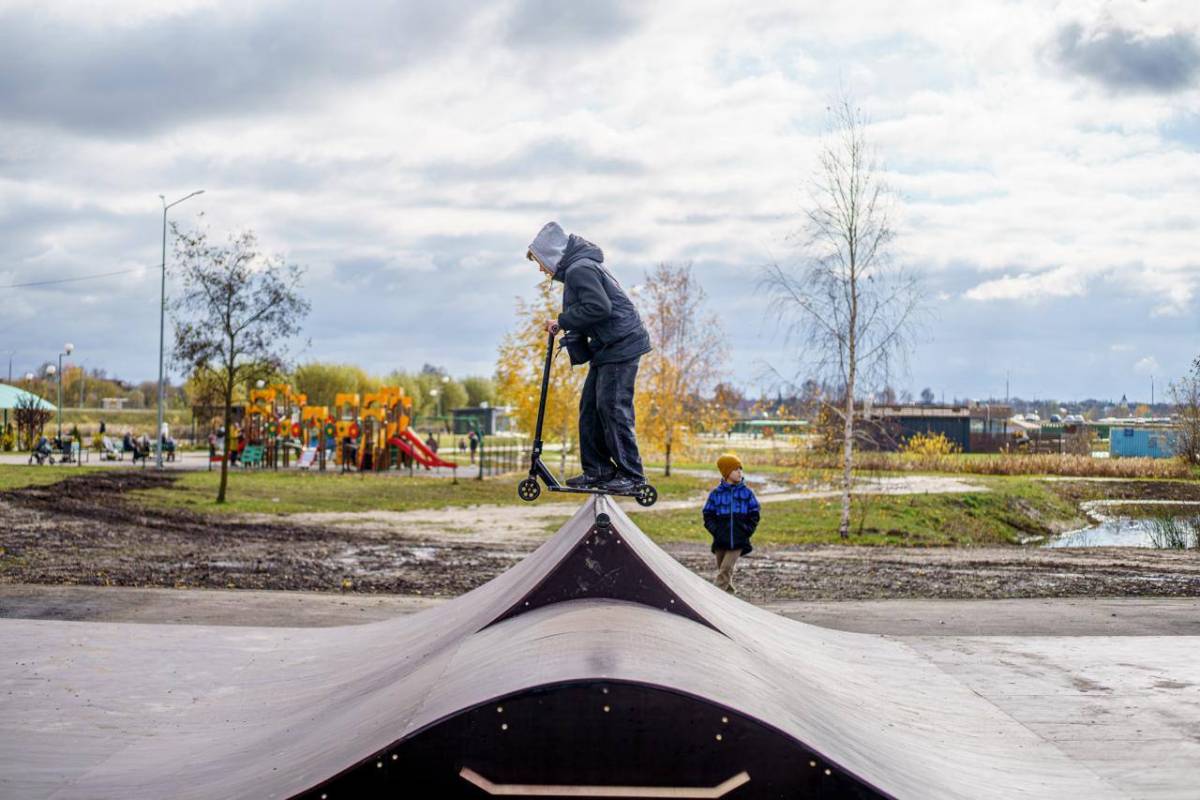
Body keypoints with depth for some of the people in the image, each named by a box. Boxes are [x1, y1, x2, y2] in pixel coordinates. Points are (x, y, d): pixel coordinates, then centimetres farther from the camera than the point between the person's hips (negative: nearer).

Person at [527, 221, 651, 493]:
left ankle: (631, 475, -8)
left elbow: (600, 307, -24)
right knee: (590, 407, 9)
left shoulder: (580, 269, -15)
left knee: (612, 406, -11)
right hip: (606, 348, 11)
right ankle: (598, 470, 12)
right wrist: (571, 335, 8)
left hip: (621, 345, -11)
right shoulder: (576, 269, 19)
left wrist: (562, 321, -14)